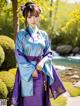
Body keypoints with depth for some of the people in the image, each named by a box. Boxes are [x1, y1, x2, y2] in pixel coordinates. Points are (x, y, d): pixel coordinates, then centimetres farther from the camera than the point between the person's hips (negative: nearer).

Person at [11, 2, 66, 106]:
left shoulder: (43, 34, 6)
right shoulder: (21, 34, -4)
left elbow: (49, 53, 7)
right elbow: (19, 55, -7)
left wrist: (43, 61, -14)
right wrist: (31, 70, -14)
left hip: (41, 71, 3)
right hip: (26, 72, -3)